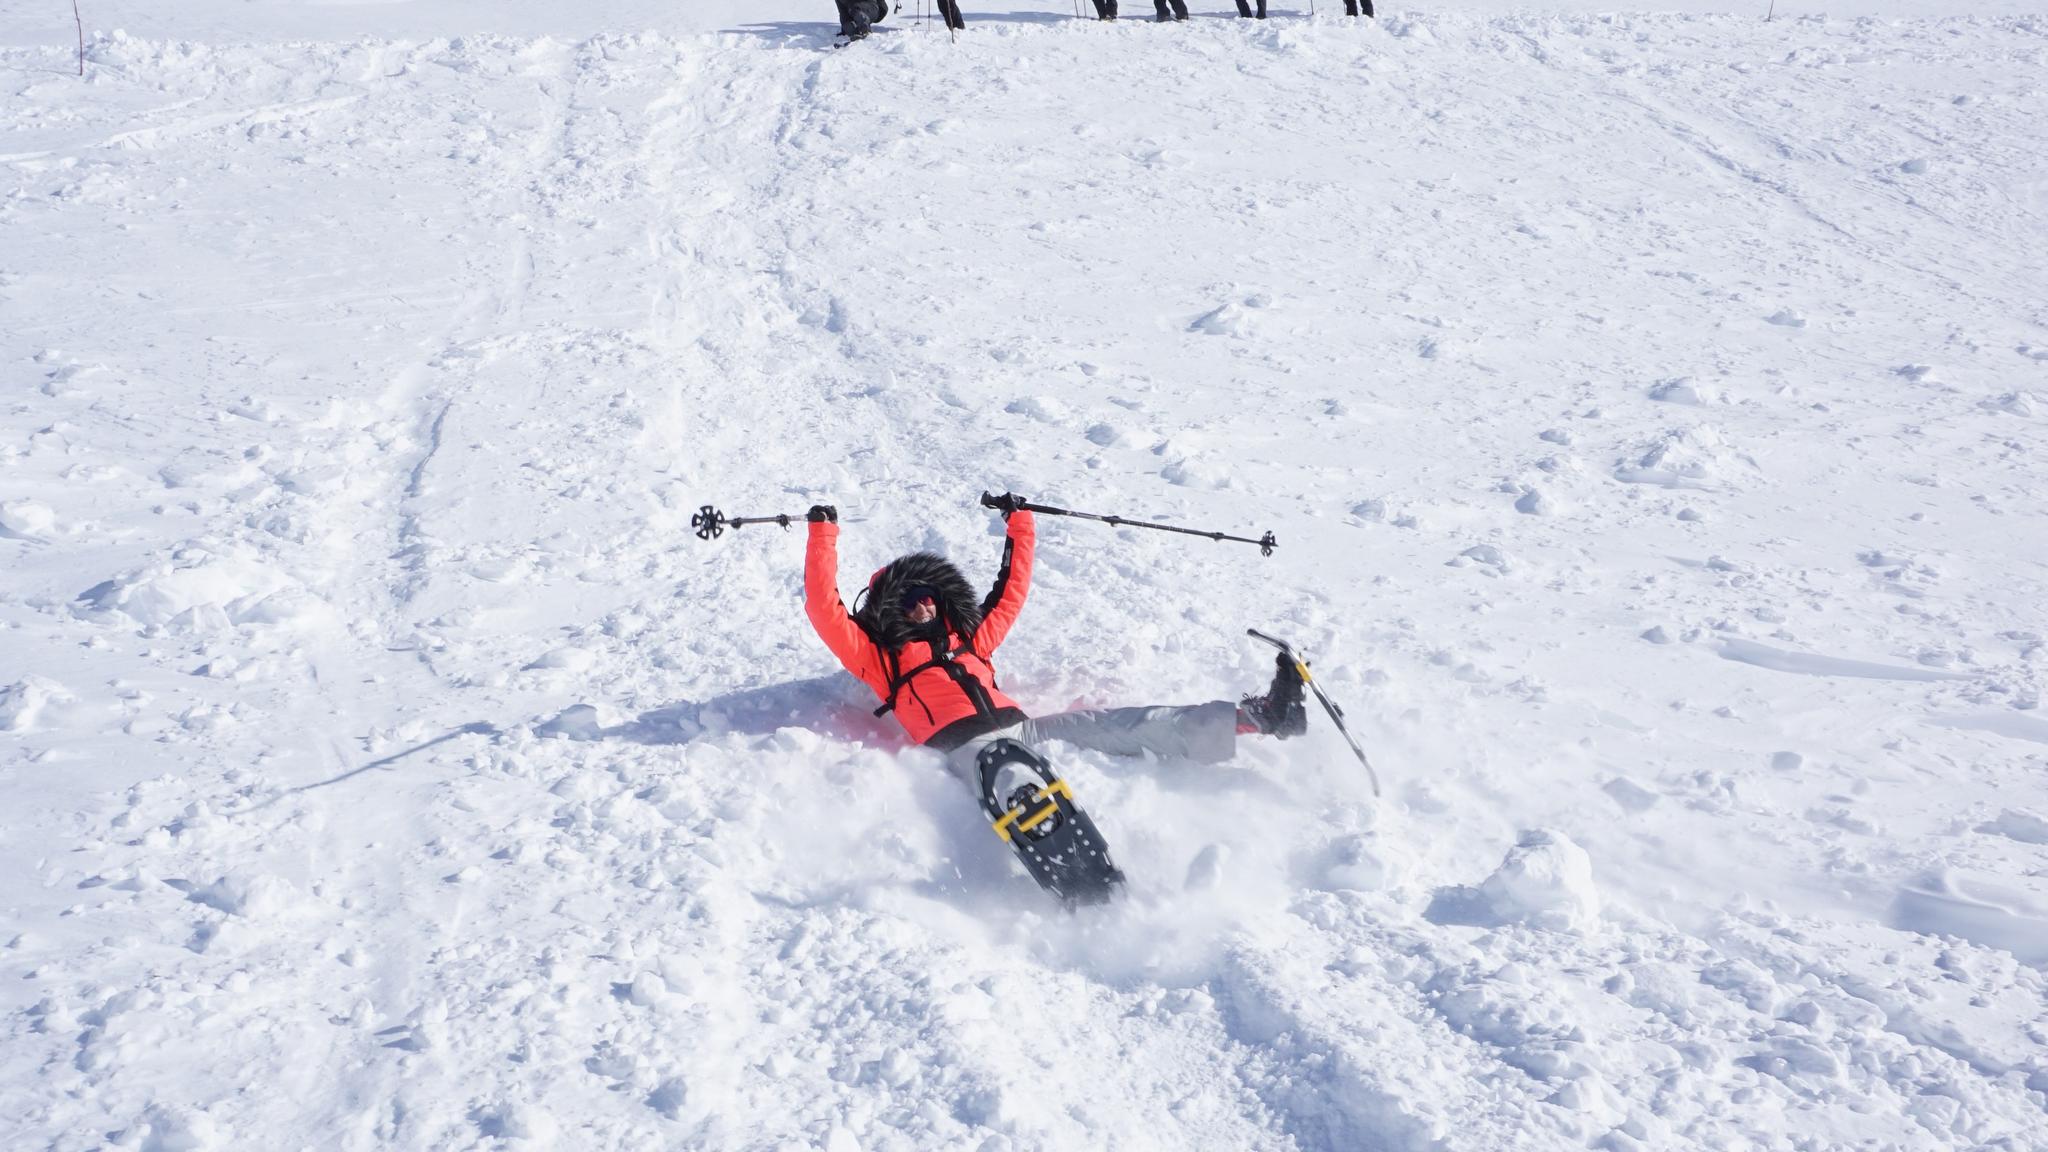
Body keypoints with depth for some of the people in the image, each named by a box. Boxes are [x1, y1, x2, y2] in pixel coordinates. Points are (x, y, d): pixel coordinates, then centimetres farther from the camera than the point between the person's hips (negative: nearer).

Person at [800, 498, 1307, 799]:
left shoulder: (970, 639, 35)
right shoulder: (876, 656, 21)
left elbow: (1012, 592, 41)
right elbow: (824, 610, 10)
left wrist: (1019, 525, 41)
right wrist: (822, 534, 8)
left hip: (1018, 725, 5)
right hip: (964, 743, -5)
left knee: (1112, 724, -13)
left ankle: (1257, 716, -23)